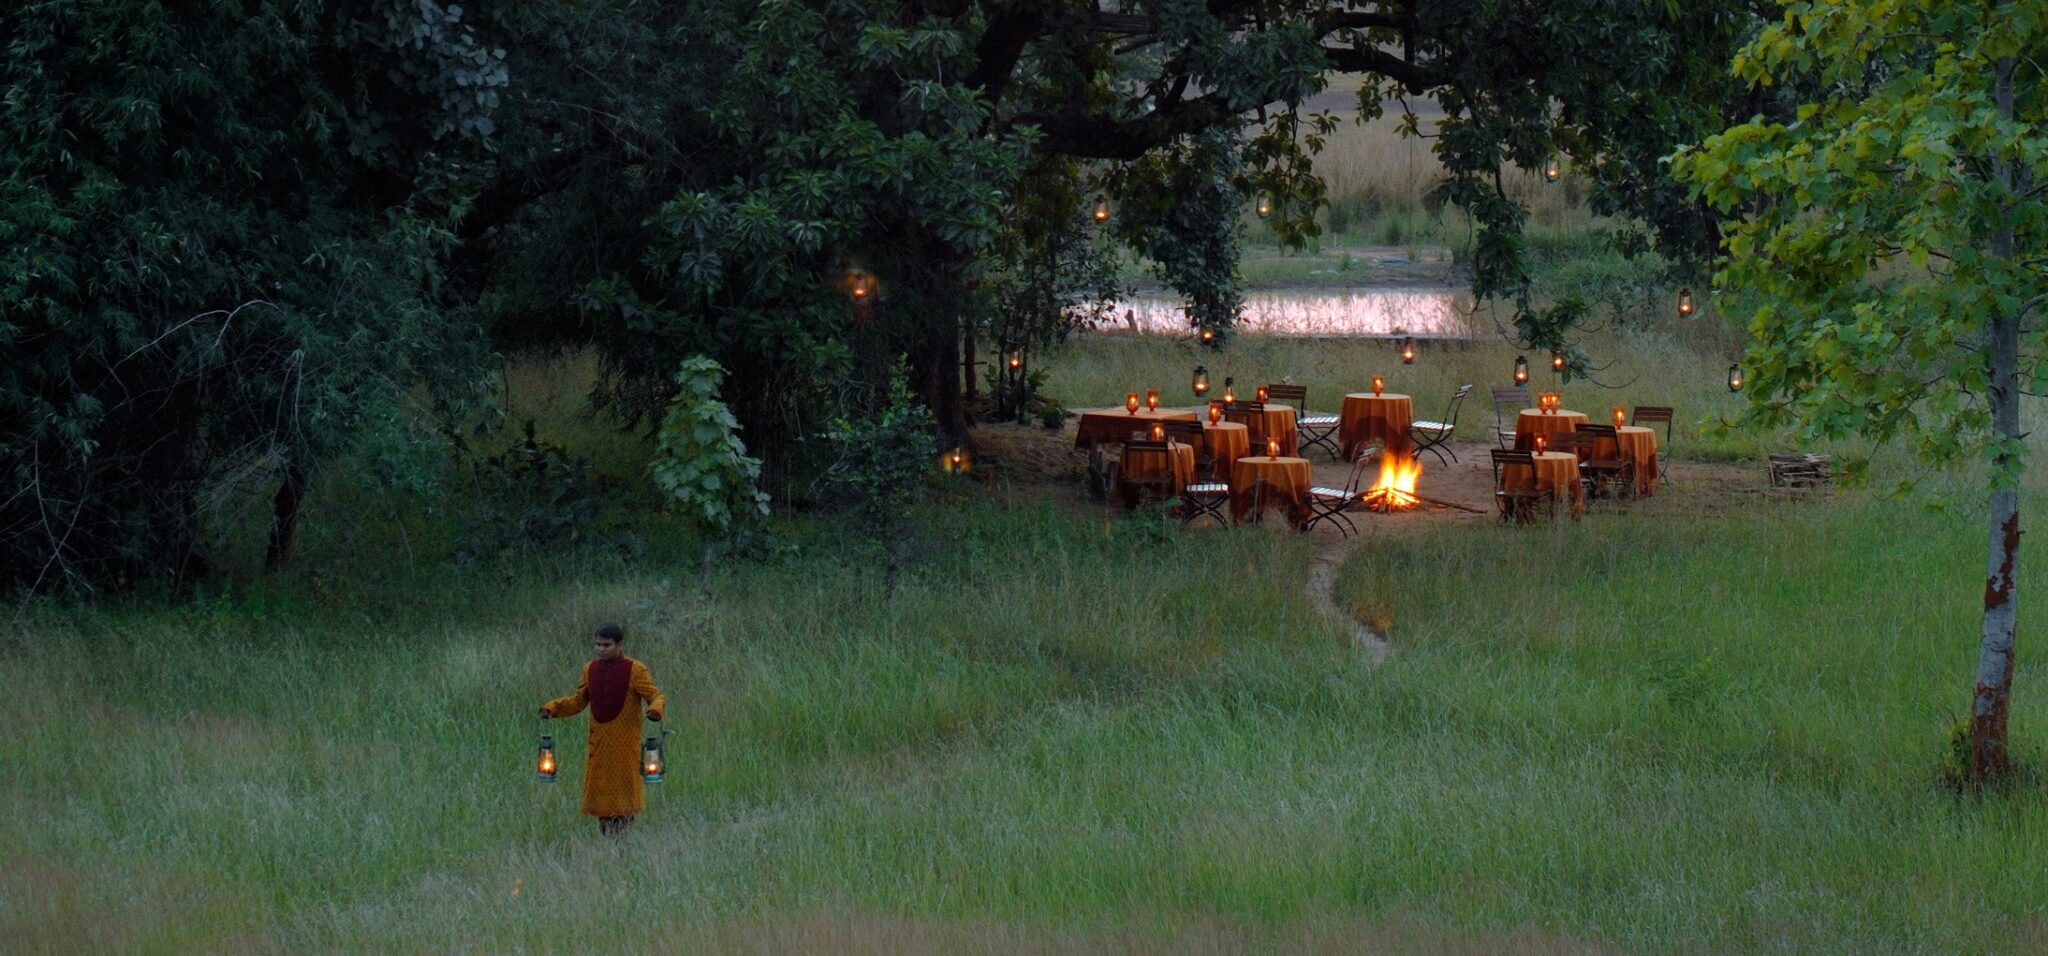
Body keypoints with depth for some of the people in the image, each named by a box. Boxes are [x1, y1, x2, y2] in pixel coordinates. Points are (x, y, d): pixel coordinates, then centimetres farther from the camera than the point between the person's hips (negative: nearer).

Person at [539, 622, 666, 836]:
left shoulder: (634, 670, -7)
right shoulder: (590, 669, 7)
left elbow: (656, 696, -9)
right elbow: (578, 701, 15)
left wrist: (655, 708, -32)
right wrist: (552, 708, 0)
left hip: (624, 744, -5)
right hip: (598, 743, 5)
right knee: (599, 792, 6)